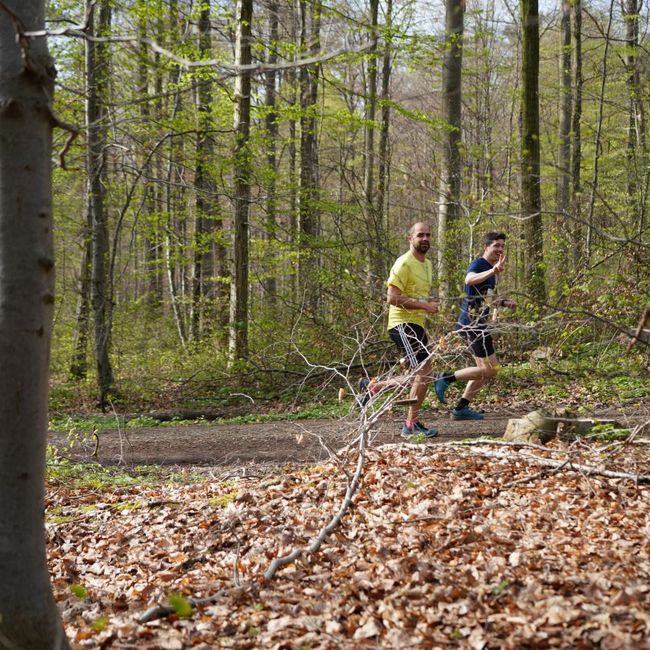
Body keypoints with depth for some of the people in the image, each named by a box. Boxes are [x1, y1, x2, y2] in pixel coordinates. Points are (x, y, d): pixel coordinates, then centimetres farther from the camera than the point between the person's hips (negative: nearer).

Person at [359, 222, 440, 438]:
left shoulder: (427, 264, 16)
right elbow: (392, 298, -21)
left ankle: (372, 387, 24)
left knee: (418, 375, 12)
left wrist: (431, 304, 10)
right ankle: (412, 424, -5)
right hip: (403, 324, -10)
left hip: (417, 324, 10)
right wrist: (424, 305, -21)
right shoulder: (404, 264, -13)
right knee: (424, 372, -14)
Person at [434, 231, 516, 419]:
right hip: (472, 323, -10)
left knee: (486, 370, 13)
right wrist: (493, 271, -54)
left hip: (477, 324, 10)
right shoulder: (478, 264, -12)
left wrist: (504, 303, 16)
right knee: (490, 369, -12)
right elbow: (469, 279, -37)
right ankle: (446, 378, -5)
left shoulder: (489, 269, 18)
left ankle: (461, 408, 16)